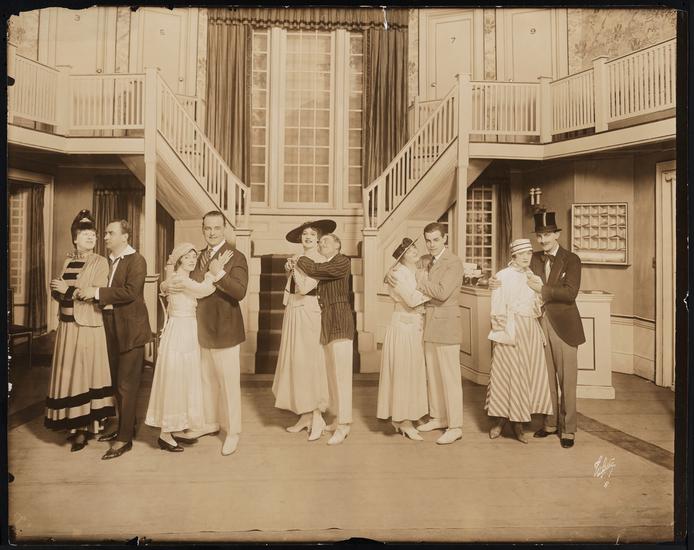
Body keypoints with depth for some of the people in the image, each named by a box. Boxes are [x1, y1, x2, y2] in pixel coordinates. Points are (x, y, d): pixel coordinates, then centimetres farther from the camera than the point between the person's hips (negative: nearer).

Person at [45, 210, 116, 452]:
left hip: (88, 326, -6)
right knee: (69, 373, 8)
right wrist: (58, 290, -6)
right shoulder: (68, 261, 13)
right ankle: (74, 422, 18)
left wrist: (68, 290, -13)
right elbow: (58, 291, 15)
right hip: (67, 325, 6)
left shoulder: (100, 262, -4)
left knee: (86, 372, -2)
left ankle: (85, 426, 5)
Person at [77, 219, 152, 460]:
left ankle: (125, 439, 6)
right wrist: (87, 292, -2)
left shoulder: (136, 260, -11)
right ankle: (124, 427, 32)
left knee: (127, 385, -3)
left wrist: (98, 292, -20)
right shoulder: (109, 260, 12)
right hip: (112, 328, 8)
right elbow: (108, 291, 14)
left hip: (130, 329, -8)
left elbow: (130, 292, -22)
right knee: (117, 382, 18)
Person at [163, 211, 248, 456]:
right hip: (202, 330, 7)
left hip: (225, 330, -7)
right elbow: (188, 284, 14)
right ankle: (210, 422, 37)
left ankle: (233, 432, 18)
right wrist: (166, 286, -7)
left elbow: (240, 292, -24)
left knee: (228, 383, 3)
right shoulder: (198, 256, 9)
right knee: (206, 380, 19)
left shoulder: (235, 256, -12)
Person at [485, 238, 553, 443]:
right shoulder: (503, 276, -3)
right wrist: (505, 332, -11)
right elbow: (498, 309, -6)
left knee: (530, 375, 5)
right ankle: (501, 420, 13)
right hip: (510, 330, -5)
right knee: (508, 374, -1)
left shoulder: (532, 276, 13)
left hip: (531, 330, 5)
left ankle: (517, 422, 16)